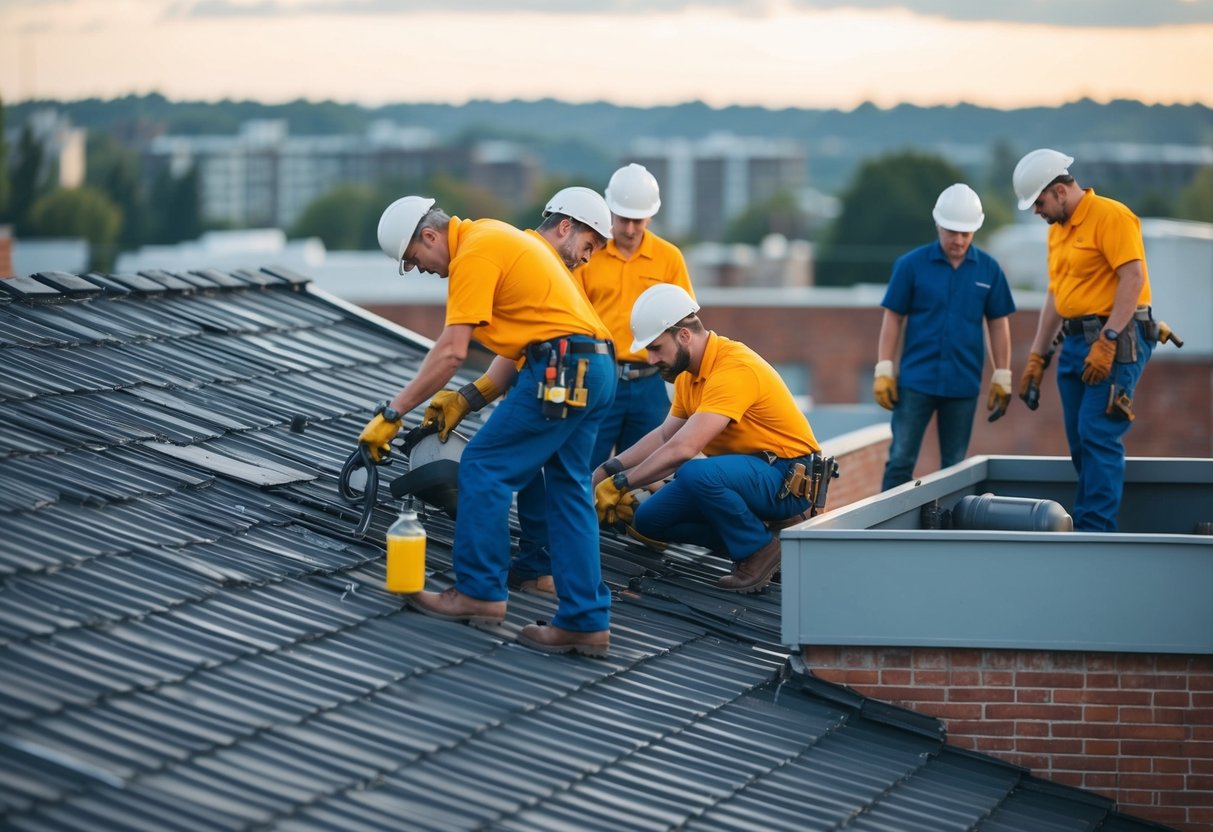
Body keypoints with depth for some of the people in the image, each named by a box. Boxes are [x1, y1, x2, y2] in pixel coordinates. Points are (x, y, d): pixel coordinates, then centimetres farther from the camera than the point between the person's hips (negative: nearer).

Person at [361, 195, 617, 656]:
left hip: (559, 371, -10)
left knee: (483, 468, -1)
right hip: (595, 367, 10)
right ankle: (586, 622, 8)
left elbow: (451, 351, -15)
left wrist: (392, 413, -11)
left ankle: (479, 592, 4)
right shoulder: (491, 235, 21)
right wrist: (470, 397, 13)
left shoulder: (473, 253, -9)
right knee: (569, 490, 10)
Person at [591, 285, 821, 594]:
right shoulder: (689, 371, 7)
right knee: (648, 518, 1)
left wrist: (622, 484, -24)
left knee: (696, 473, -36)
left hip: (786, 479, -9)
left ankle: (760, 548, -13)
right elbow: (665, 435, 16)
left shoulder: (734, 368, -24)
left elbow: (683, 448, -30)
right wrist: (609, 470, 4)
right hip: (743, 470, 10)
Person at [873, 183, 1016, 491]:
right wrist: (883, 371, -4)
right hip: (916, 380, -2)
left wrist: (1002, 378, 7)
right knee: (900, 460, -4)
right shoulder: (911, 264, -2)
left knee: (954, 466, 8)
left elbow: (998, 324, 8)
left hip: (963, 384, 2)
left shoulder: (989, 269, 2)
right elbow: (893, 318, 1)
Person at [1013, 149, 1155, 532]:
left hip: (1116, 340, -9)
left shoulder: (1111, 216, -11)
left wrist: (1106, 342, -22)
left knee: (1098, 436, -14)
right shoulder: (1057, 230, 17)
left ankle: (1097, 529, -14)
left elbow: (1133, 278, -18)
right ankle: (1085, 526, 11)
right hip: (1075, 341, 9)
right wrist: (1036, 356, 18)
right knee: (1080, 442, 7)